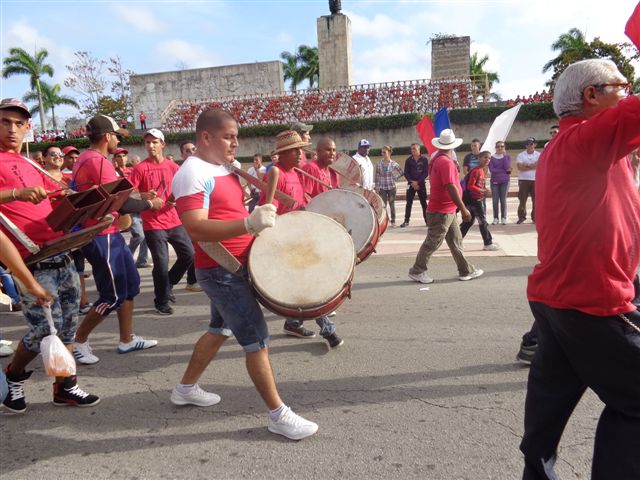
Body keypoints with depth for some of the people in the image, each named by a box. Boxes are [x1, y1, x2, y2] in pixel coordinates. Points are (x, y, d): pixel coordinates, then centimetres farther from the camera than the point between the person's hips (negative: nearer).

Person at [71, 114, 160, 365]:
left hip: (107, 234, 10)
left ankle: (127, 340, 24)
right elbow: (122, 203, -22)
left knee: (130, 284, 15)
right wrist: (150, 203, -7)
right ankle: (79, 342, 15)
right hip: (103, 236, -10)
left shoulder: (85, 159, 13)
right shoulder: (99, 162, -19)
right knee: (113, 296, -1)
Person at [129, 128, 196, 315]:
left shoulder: (173, 167, 7)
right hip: (153, 224, -5)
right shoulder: (140, 168, -6)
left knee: (189, 254, 7)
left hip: (174, 220, 5)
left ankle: (168, 284, 31)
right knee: (161, 263, -3)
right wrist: (143, 196, -26)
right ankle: (162, 302, 17)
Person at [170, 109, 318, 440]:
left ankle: (186, 388, 40)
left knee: (221, 328, 22)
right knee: (256, 340, -6)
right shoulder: (192, 174, -19)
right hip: (220, 270, -10)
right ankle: (278, 415, 7)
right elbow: (195, 228, -31)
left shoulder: (228, 167, 11)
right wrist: (249, 223, -41)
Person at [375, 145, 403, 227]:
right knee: (383, 205, -1)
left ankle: (393, 221, 18)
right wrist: (377, 188, -2)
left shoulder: (394, 164, -4)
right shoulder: (379, 164, -1)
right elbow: (377, 177, 1)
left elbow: (401, 173, 7)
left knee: (392, 204, 9)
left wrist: (395, 178, -1)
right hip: (382, 188, 0)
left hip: (391, 187, 0)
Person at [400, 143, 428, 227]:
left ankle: (427, 220, 9)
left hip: (421, 184, -1)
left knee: (424, 203, 3)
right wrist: (412, 182, -11)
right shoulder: (408, 160, 3)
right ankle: (406, 221, 5)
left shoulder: (424, 159, -2)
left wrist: (418, 182, -13)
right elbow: (406, 173, 1)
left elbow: (426, 173, -5)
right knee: (409, 203, 1)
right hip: (411, 184, 1)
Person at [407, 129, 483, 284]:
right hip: (442, 211, -10)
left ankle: (466, 271, 21)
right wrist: (463, 209, -21)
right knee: (432, 242, -1)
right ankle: (417, 271, 9)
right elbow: (451, 187, -25)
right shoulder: (446, 162, -20)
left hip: (447, 210, 10)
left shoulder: (436, 159, 10)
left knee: (456, 240, 14)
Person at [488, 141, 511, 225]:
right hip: (494, 181, 0)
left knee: (503, 199, -1)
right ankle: (496, 218, 6)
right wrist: (505, 171, -9)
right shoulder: (492, 157, 5)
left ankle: (504, 218, 6)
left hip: (505, 181, 0)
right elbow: (491, 169, -8)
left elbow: (507, 167, -9)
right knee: (495, 200, -2)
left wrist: (505, 155, -8)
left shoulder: (507, 156, 6)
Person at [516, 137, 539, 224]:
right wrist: (532, 166, -7)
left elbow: (538, 165, -9)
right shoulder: (520, 155, 7)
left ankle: (535, 217, 8)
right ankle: (521, 217, 5)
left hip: (536, 180, 0)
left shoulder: (539, 155, 8)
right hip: (523, 180, 0)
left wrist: (526, 165, -10)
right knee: (522, 199, -2)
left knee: (536, 199, 1)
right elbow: (520, 167, -7)